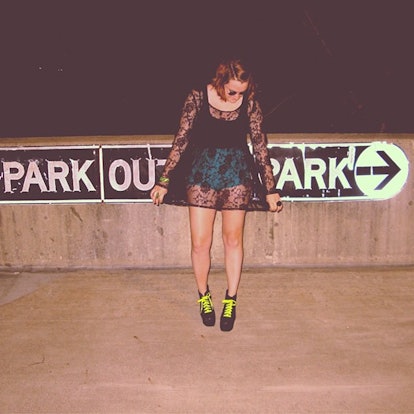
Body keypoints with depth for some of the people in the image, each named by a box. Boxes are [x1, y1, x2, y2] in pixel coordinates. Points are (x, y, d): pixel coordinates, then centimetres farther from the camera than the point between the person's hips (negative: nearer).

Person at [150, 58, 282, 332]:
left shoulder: (250, 104, -5)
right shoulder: (198, 98, -7)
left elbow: (260, 147, 0)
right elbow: (182, 140, -4)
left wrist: (270, 189, 0)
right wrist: (164, 181, -5)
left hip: (237, 175, 1)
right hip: (201, 174, 0)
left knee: (233, 239, 8)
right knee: (200, 243, 0)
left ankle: (231, 301, 23)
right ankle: (203, 296, 25)